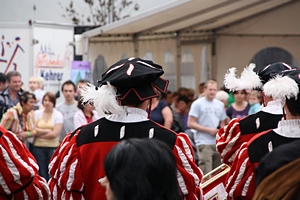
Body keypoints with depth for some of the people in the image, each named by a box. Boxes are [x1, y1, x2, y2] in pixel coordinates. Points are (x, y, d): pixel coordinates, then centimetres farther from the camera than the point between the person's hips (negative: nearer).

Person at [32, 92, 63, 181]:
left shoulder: (58, 115, 1)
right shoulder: (37, 113, 7)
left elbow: (55, 133, -7)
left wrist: (40, 133, -4)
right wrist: (47, 131, -11)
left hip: (53, 148, -2)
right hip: (38, 147, 2)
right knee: (41, 173, 4)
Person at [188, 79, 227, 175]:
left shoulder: (220, 104, 16)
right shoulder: (197, 104, -2)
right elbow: (190, 124, -7)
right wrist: (209, 130, -11)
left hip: (218, 144, 6)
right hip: (204, 143, -6)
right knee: (206, 172, -14)